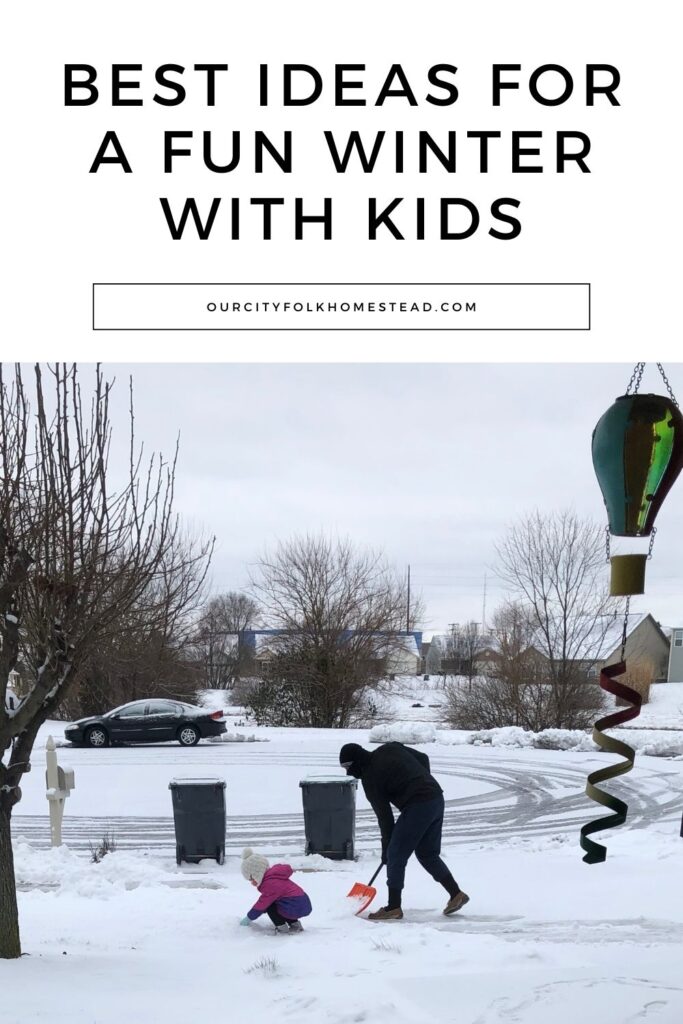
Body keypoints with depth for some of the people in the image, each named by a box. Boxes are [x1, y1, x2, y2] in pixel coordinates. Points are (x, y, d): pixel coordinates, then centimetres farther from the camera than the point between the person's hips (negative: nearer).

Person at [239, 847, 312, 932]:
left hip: (294, 909, -10)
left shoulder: (270, 884, -16)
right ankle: (295, 924, 18)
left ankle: (281, 927, -2)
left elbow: (262, 904, -9)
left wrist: (249, 918, 3)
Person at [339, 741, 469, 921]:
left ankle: (393, 908, 4)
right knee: (428, 854, 20)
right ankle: (456, 894, 19)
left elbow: (384, 816, -2)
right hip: (437, 799, 9)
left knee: (395, 856, 1)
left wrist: (386, 850, 7)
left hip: (417, 807, -9)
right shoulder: (390, 748, 13)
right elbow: (423, 758, 18)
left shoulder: (370, 778, -6)